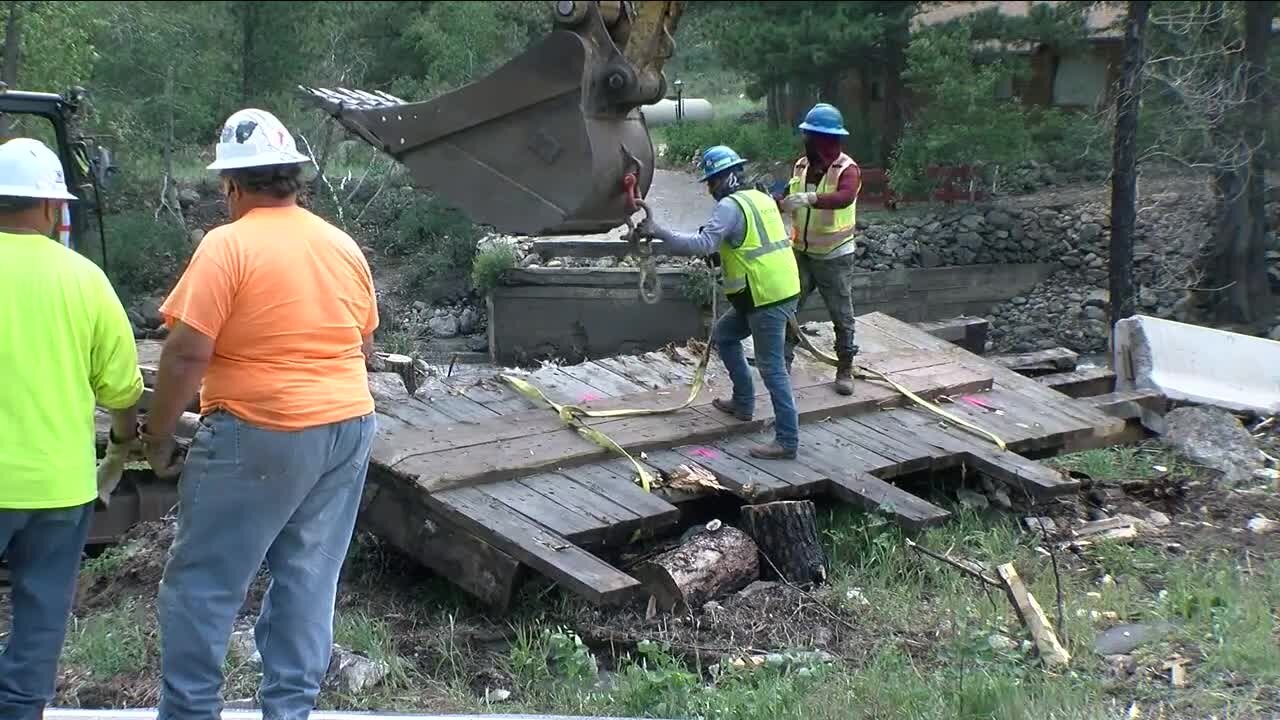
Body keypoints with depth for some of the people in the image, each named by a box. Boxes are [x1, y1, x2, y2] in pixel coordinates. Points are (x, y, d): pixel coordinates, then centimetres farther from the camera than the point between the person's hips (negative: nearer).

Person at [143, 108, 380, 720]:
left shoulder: (228, 245, -11)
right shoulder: (344, 246, 9)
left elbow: (188, 352, -15)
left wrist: (159, 434, -5)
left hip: (260, 436, -7)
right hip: (348, 428, 7)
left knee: (201, 583, 4)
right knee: (308, 582, 12)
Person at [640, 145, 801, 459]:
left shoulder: (731, 206, -13)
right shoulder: (761, 198, 15)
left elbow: (703, 244, -22)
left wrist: (659, 232, -18)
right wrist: (722, 252, 17)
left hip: (767, 298, -10)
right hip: (781, 290, 10)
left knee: (772, 368, -7)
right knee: (723, 334, 24)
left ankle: (787, 440, -5)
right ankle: (743, 403, 30)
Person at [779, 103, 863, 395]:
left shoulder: (846, 169, -16)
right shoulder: (801, 166, 4)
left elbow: (845, 197, -38)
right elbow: (790, 200, 13)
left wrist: (810, 198, -52)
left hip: (834, 257, -5)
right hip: (801, 252, 5)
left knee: (842, 316, 4)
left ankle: (845, 370, 15)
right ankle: (783, 364, 13)